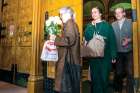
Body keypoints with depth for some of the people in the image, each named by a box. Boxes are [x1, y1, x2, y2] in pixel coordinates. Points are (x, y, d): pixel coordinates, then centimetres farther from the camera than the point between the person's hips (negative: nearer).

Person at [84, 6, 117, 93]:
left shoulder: (107, 25, 1)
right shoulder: (89, 26, 8)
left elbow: (112, 41, -2)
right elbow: (86, 38, -8)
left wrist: (113, 55, -8)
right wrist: (91, 26, -14)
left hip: (105, 56, -2)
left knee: (104, 77, 8)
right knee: (95, 77, 11)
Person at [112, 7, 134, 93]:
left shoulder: (131, 22, -1)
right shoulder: (113, 24, 8)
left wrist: (129, 40, -21)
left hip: (129, 52, -2)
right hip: (118, 52, 3)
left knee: (130, 72, 2)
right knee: (118, 72, 13)